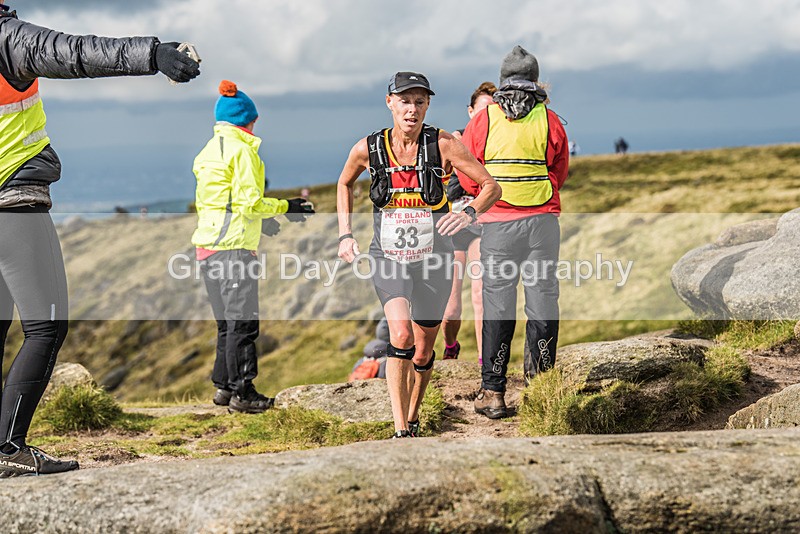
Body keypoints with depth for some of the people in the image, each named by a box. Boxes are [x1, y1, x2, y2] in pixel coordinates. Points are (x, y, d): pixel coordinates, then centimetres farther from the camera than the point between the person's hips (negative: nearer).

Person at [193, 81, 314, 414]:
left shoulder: (209, 151, 15)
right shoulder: (242, 149, -10)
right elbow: (250, 202, -17)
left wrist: (258, 220, 25)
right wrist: (285, 207, -2)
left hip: (207, 245, 9)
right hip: (234, 246, -9)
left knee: (227, 322, 16)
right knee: (242, 322, -3)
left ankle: (224, 386, 19)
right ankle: (242, 392, -1)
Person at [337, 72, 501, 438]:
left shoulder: (443, 144, -13)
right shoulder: (368, 148, -7)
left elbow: (491, 187, -10)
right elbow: (345, 183, 15)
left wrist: (470, 213, -30)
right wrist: (345, 234, 7)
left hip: (433, 261, 1)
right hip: (387, 258, -1)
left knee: (423, 354, 11)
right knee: (401, 335, -25)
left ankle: (412, 418, 39)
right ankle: (401, 433, -21)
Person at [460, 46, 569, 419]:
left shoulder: (483, 120, -2)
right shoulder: (550, 121, 0)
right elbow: (560, 174, 9)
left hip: (497, 222, 0)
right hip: (543, 220, 1)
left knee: (498, 303, 3)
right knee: (542, 300, 6)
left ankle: (492, 392, 4)